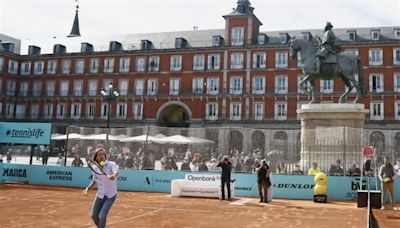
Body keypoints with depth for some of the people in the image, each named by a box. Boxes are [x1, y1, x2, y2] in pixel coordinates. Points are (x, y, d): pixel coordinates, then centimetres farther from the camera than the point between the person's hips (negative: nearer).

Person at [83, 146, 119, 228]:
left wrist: (113, 175, -62)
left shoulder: (111, 164, -17)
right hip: (100, 195, 5)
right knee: (94, 216, 8)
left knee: (102, 216, -16)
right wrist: (88, 188, -3)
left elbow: (116, 172, -39)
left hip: (110, 195, -5)